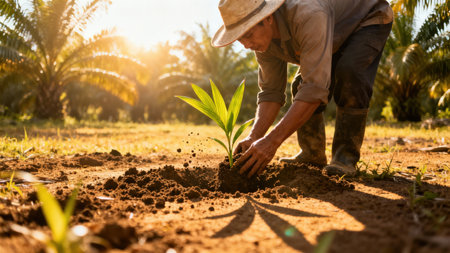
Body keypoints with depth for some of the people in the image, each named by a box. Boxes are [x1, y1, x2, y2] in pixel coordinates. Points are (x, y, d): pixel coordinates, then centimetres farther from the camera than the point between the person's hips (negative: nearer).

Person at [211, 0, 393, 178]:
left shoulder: (308, 16, -45)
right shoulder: (262, 36, -20)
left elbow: (316, 87, -49)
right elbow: (271, 92, -15)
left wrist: (273, 141, -51)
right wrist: (254, 137, -30)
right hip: (336, 39, 7)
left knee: (349, 71, -33)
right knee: (301, 85, -9)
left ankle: (346, 155, -20)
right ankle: (312, 154, 8)